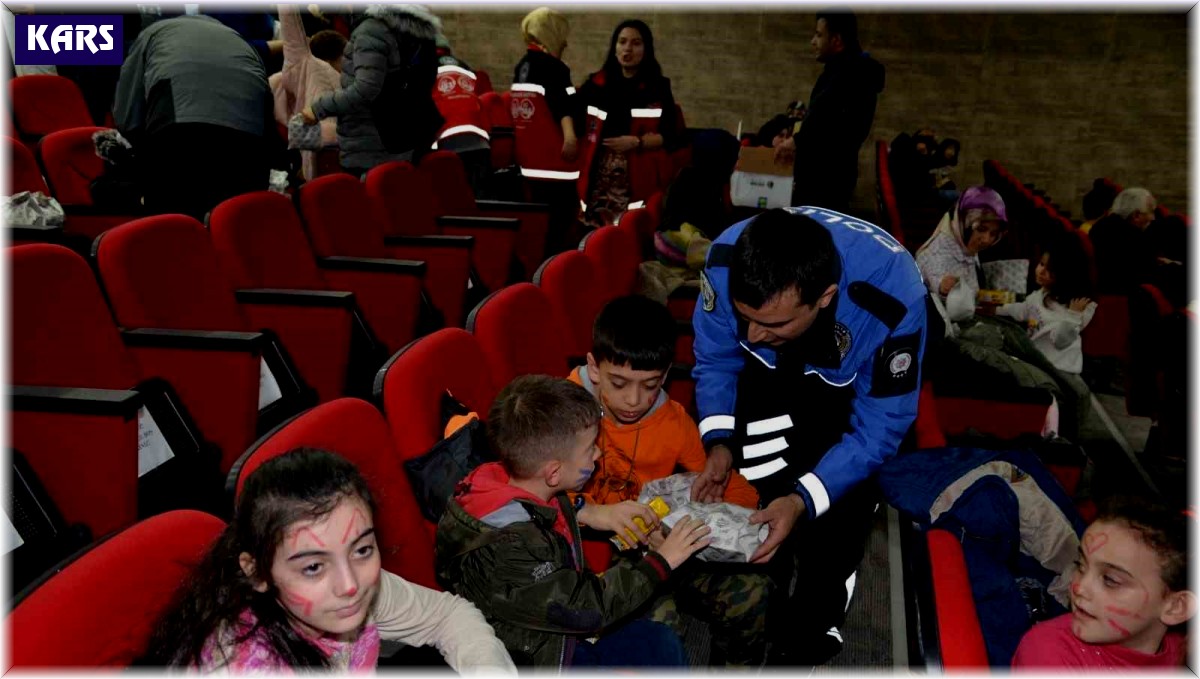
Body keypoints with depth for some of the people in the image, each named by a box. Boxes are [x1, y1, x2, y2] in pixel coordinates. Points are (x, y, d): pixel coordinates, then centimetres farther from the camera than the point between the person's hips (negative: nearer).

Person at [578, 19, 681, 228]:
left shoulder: (658, 87, 6)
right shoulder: (596, 83, 10)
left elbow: (670, 135, -2)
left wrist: (636, 142, -15)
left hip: (640, 176, -1)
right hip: (599, 174, 1)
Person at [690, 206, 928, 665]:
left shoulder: (892, 299, -41)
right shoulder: (726, 261, -33)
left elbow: (880, 425, -26)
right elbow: (715, 359, -13)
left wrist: (805, 498, -35)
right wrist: (720, 441, -26)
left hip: (862, 388, -2)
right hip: (776, 371, 2)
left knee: (841, 510, -11)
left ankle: (806, 639, 13)